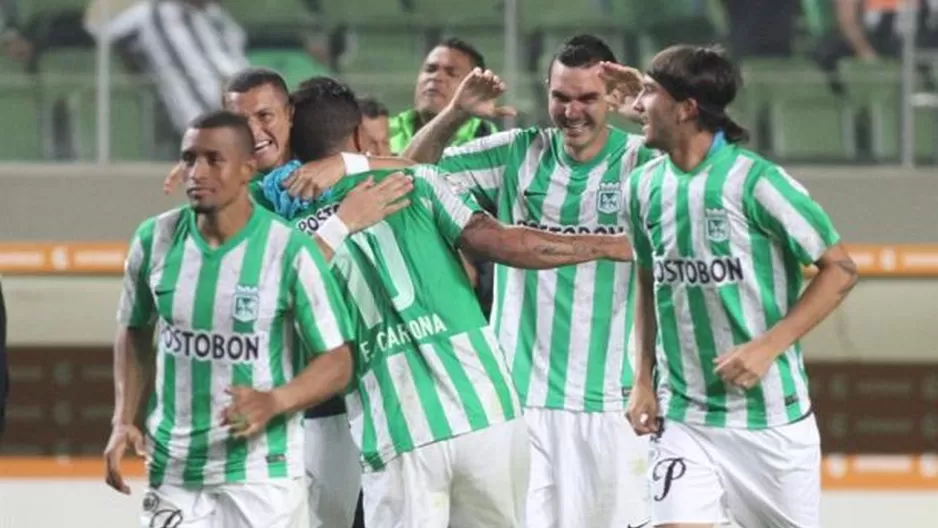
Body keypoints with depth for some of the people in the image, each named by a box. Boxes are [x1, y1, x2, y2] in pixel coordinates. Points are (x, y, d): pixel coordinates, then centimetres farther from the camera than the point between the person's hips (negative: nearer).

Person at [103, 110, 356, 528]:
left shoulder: (290, 251, -13)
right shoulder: (154, 240, -1)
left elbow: (336, 362, -8)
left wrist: (274, 401, -26)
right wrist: (124, 421, 5)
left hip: (261, 472, -4)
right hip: (173, 467, 4)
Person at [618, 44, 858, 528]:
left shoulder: (754, 180, -14)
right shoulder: (643, 187, 3)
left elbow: (840, 269, -10)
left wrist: (766, 348, -17)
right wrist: (643, 380, 9)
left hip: (771, 415, -4)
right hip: (683, 419, 4)